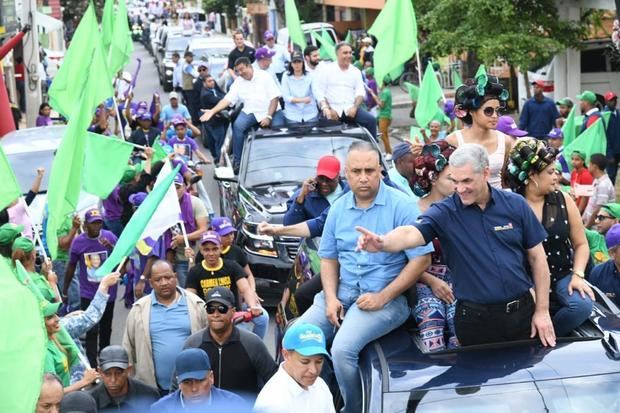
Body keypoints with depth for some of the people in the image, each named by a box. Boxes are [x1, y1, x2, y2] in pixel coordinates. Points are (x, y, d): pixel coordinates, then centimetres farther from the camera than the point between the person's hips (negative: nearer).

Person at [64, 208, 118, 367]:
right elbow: (71, 266, 4)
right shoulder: (78, 241, -8)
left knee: (105, 329, 16)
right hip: (88, 294, -2)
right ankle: (92, 367, -6)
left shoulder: (109, 237, -8)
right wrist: (65, 290, 10)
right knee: (91, 331, -8)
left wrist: (112, 247, -32)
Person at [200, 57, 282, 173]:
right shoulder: (238, 82, 12)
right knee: (238, 125, -26)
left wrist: (269, 117, -16)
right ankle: (237, 162, -20)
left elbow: (274, 97, -6)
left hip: (269, 111, -2)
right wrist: (212, 111, -8)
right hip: (250, 112, 2)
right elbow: (227, 99, 5)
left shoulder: (264, 76, -1)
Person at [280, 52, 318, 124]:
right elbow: (286, 97, -5)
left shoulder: (310, 75, -1)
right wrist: (302, 100, -20)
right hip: (293, 116, 0)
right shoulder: (286, 76, 0)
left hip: (311, 115, 0)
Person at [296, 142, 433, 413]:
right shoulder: (338, 208, 8)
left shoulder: (401, 205, -10)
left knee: (343, 348, -27)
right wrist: (331, 298, -2)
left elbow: (421, 259, -12)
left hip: (385, 297, -6)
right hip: (343, 291, 6)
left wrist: (383, 297, -15)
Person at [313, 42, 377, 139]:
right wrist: (326, 109, -13)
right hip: (332, 108, -3)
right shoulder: (326, 69, 6)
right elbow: (318, 91, 0)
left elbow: (360, 92, 11)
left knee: (371, 120, -19)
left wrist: (355, 107, -8)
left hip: (350, 109, 3)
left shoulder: (356, 72, 17)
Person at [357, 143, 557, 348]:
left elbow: (537, 257, 4)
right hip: (475, 319, -2)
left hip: (522, 311, 2)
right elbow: (411, 233, -26)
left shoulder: (515, 204, -1)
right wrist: (382, 243, -48)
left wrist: (542, 310, 1)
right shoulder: (444, 212, -7)